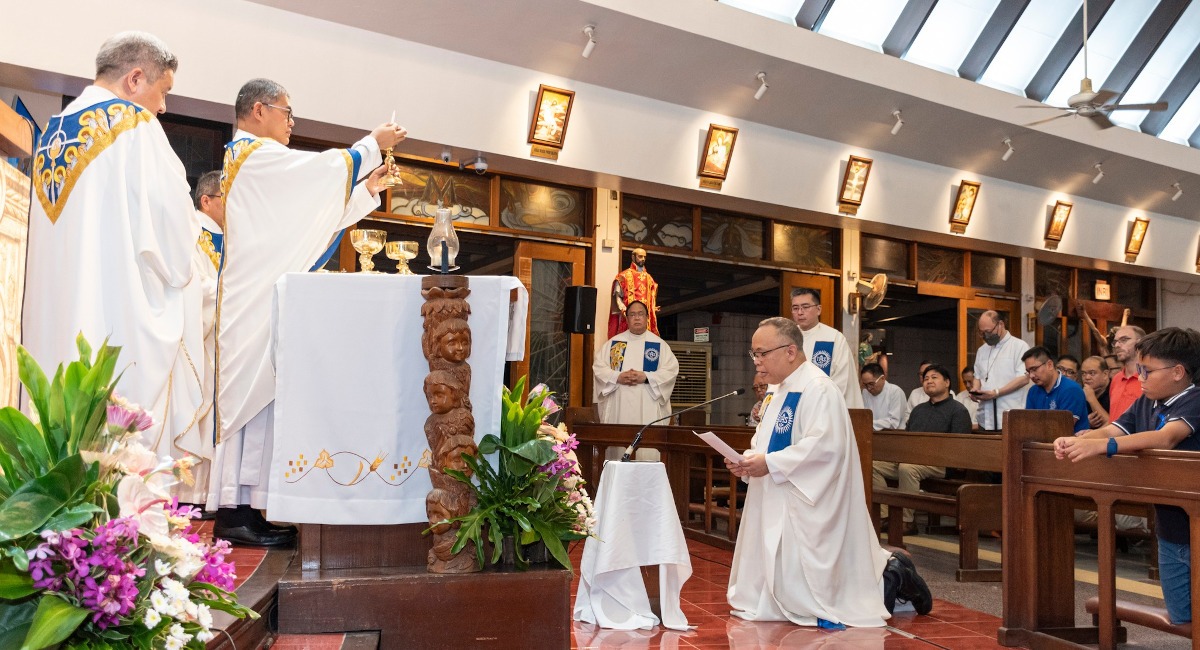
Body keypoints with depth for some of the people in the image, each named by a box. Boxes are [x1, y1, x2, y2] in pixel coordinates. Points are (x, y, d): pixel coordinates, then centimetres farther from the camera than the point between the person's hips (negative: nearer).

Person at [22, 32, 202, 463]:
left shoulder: (53, 132, 17)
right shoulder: (135, 125, -6)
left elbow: (80, 236, 18)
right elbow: (174, 229, -9)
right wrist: (178, 271, 9)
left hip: (55, 321, 8)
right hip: (125, 319, -8)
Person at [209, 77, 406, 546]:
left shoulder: (246, 159, 24)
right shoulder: (256, 154, -8)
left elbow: (313, 213, 21)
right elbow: (330, 166, -10)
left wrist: (367, 187, 17)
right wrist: (374, 142, 5)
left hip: (258, 299, 10)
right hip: (258, 301, -10)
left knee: (253, 397, 8)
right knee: (254, 396, -9)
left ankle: (237, 508, 12)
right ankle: (237, 512, -4)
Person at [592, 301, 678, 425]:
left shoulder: (659, 344, 7)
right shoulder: (614, 342, 11)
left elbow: (671, 370, -1)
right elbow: (598, 366, 7)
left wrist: (646, 377, -14)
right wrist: (618, 377, -10)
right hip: (618, 404, 1)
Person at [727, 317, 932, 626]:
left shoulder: (818, 388, -17)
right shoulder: (776, 392, 12)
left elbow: (826, 446, -27)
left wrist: (770, 464, -25)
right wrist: (747, 461, -3)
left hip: (808, 512, -10)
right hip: (777, 509, 10)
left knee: (808, 596, -4)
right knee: (774, 590, 17)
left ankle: (893, 578, 15)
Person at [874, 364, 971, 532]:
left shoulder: (958, 410, 4)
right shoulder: (918, 409, 27)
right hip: (910, 458, 7)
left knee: (907, 467, -37)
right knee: (873, 464, -13)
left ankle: (907, 521, -27)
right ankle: (884, 516, -16)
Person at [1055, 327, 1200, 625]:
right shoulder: (1144, 404, 7)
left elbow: (1166, 438, -33)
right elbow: (1109, 431, -3)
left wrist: (1098, 446, -45)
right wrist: (1075, 441, -26)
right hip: (1169, 531, 7)